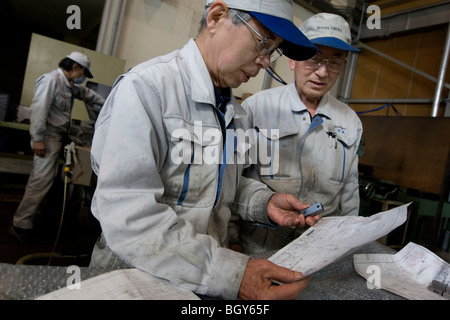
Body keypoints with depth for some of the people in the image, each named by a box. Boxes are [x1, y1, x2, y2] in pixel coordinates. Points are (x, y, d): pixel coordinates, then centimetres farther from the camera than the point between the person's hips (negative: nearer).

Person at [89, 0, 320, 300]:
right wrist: (231, 274, -32)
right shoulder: (145, 87, -20)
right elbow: (128, 216, -27)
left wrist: (263, 202, -5)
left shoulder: (232, 108, 5)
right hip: (136, 274, -6)